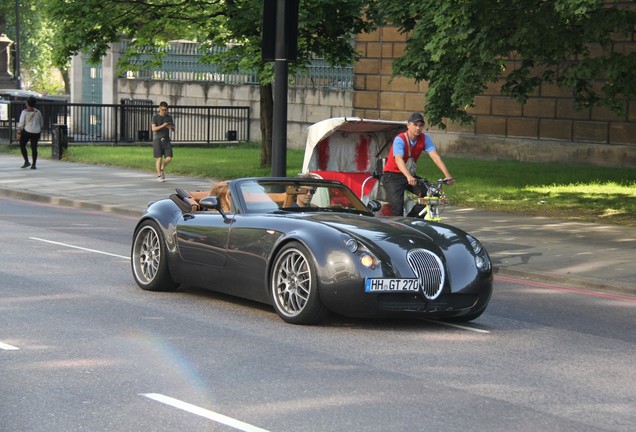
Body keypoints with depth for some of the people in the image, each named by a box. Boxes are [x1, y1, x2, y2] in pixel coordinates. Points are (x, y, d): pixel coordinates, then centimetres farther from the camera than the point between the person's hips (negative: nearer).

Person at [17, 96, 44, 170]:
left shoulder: (25, 112, -8)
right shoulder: (38, 112, 6)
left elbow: (21, 123, -11)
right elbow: (41, 123, 14)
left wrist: (19, 132, -7)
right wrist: (40, 131, 23)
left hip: (27, 131, -4)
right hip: (36, 132, 4)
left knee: (22, 145, 11)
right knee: (34, 148, 6)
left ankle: (26, 162, 0)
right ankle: (34, 165, 4)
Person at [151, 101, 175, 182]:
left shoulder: (169, 117, 10)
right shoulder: (155, 117, -1)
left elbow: (173, 129, 11)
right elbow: (153, 129, -10)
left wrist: (170, 127, -12)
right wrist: (162, 126, -24)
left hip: (166, 140, 4)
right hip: (158, 139, -3)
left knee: (169, 158, -5)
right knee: (159, 158, -6)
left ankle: (162, 169, 22)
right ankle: (159, 176, 3)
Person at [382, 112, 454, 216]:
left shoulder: (424, 139, -6)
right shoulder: (400, 139, -21)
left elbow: (435, 157, -16)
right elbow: (398, 160, -36)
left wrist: (447, 175, -29)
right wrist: (408, 177, -54)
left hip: (410, 175, 6)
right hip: (392, 176, -6)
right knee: (398, 206, -26)